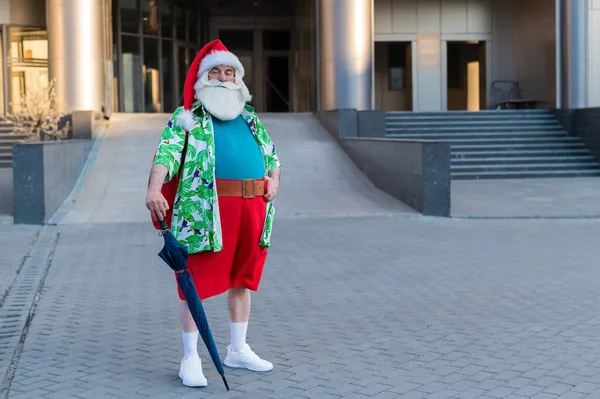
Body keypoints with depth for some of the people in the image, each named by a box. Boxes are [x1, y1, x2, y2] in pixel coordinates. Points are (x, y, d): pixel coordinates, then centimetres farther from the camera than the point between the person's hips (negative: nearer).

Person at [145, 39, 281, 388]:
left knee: (242, 279, 14)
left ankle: (238, 350, 27)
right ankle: (191, 359, 7)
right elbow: (166, 154, -11)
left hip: (252, 208, 6)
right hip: (206, 211, -5)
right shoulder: (187, 119, 4)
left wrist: (274, 179, 8)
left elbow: (272, 155, 29)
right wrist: (154, 189, -27)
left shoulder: (250, 119, 21)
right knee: (198, 282, -2)